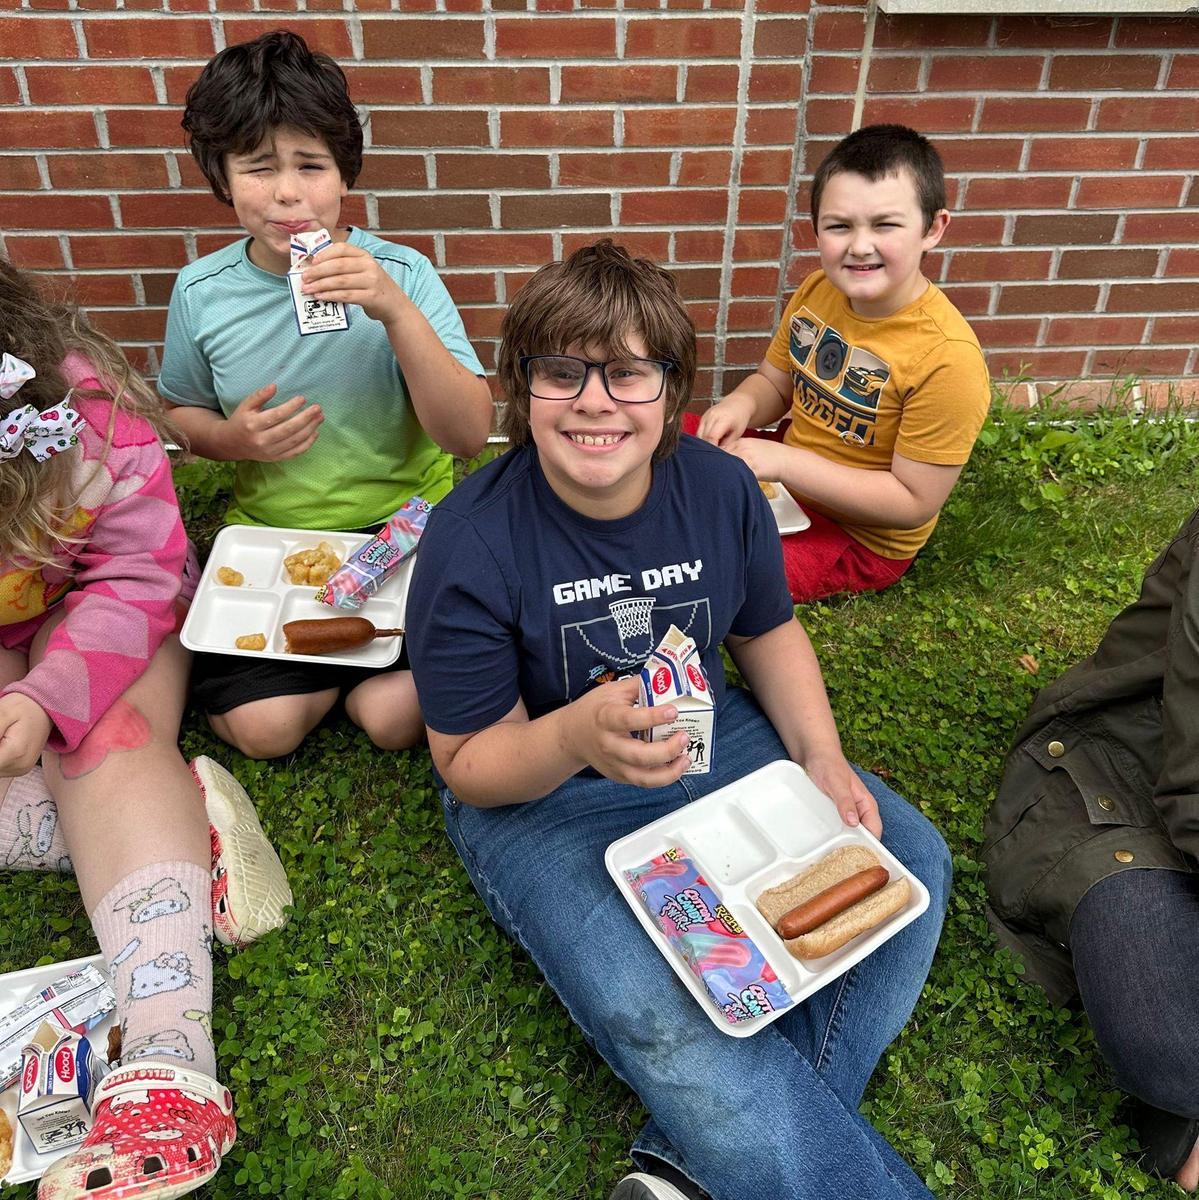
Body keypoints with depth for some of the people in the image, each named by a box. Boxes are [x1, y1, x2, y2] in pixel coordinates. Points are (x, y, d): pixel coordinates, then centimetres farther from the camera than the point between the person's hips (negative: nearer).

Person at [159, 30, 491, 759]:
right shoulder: (202, 292, -4)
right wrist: (233, 438, -10)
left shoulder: (400, 274, -10)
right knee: (263, 727, -13)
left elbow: (470, 435, -18)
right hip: (271, 531, 2)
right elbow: (182, 413, 13)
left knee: (394, 717, -17)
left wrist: (396, 311, -30)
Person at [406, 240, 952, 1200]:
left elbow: (768, 631, 9)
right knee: (668, 1021, -28)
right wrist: (577, 735, -36)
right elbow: (467, 761, -14)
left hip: (709, 742, 6)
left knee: (909, 859, -8)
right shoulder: (471, 542, -20)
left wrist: (823, 758, -8)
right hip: (538, 793, -5)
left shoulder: (721, 489, -7)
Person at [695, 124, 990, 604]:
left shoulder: (946, 358, -28)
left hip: (858, 536, -7)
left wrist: (784, 462, -31)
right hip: (787, 468, 7)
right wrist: (741, 405, -17)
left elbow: (914, 502, -24)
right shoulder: (817, 290, -8)